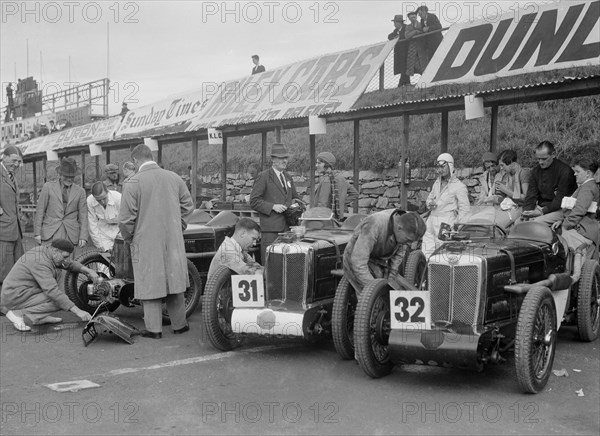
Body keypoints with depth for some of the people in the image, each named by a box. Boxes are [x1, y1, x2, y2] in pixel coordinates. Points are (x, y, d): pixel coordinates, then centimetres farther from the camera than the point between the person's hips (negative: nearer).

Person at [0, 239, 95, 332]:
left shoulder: (44, 250, 4)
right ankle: (18, 313, -11)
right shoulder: (40, 262, -25)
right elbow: (52, 291, -32)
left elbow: (69, 264, 14)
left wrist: (87, 270, -4)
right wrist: (77, 311, -32)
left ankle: (37, 317, 10)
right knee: (61, 302, -14)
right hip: (17, 299, -10)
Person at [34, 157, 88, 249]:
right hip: (50, 235, -1)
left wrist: (83, 237, -1)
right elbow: (40, 210, 6)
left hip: (70, 236, 1)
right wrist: (37, 233, 1)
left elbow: (83, 216, 9)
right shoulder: (48, 187, 7)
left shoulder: (80, 191, 10)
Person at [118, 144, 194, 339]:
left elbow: (126, 217, -12)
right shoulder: (174, 177, 1)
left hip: (146, 243, -4)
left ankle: (154, 328, 10)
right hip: (173, 241, 4)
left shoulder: (134, 182, -12)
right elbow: (188, 205, 8)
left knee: (150, 284, 5)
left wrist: (128, 238, 4)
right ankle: (179, 324, 23)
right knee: (174, 280, 14)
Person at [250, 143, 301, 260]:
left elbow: (294, 197, 31)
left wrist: (295, 205, 8)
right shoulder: (264, 177, -2)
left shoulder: (288, 178, 19)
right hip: (270, 228, -6)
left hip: (287, 226, 6)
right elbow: (254, 201, -7)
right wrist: (272, 206, -17)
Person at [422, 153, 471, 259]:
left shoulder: (459, 186, -4)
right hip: (432, 221, 7)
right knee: (426, 252, 1)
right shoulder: (437, 183, 18)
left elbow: (465, 209, -6)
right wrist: (430, 203, 6)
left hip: (447, 224, -7)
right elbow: (430, 197, 31)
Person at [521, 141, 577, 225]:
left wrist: (542, 212, -22)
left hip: (559, 209, -6)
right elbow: (531, 195, 5)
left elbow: (560, 200, -15)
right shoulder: (536, 170, 7)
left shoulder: (565, 171, -13)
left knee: (535, 222, -30)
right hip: (540, 207, 6)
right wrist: (526, 211, -14)